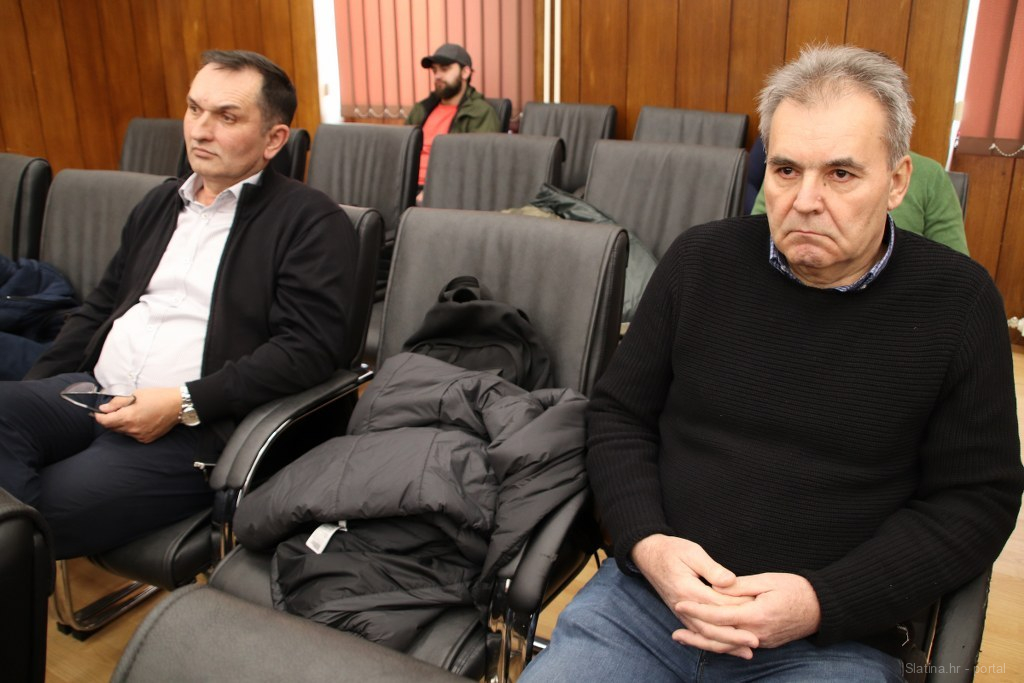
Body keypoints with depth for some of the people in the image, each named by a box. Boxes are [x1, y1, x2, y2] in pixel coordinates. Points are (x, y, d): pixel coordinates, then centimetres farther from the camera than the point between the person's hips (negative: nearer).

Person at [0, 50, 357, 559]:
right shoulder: (159, 204, 22)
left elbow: (309, 348, -13)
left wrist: (184, 404, -18)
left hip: (199, 428, -6)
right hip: (93, 393, 7)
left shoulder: (310, 222, -2)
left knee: (52, 502, -26)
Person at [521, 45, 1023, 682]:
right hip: (651, 590, 2)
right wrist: (646, 544, -9)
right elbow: (618, 414, 8)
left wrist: (824, 603, -12)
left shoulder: (959, 301, -2)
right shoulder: (701, 260, 2)